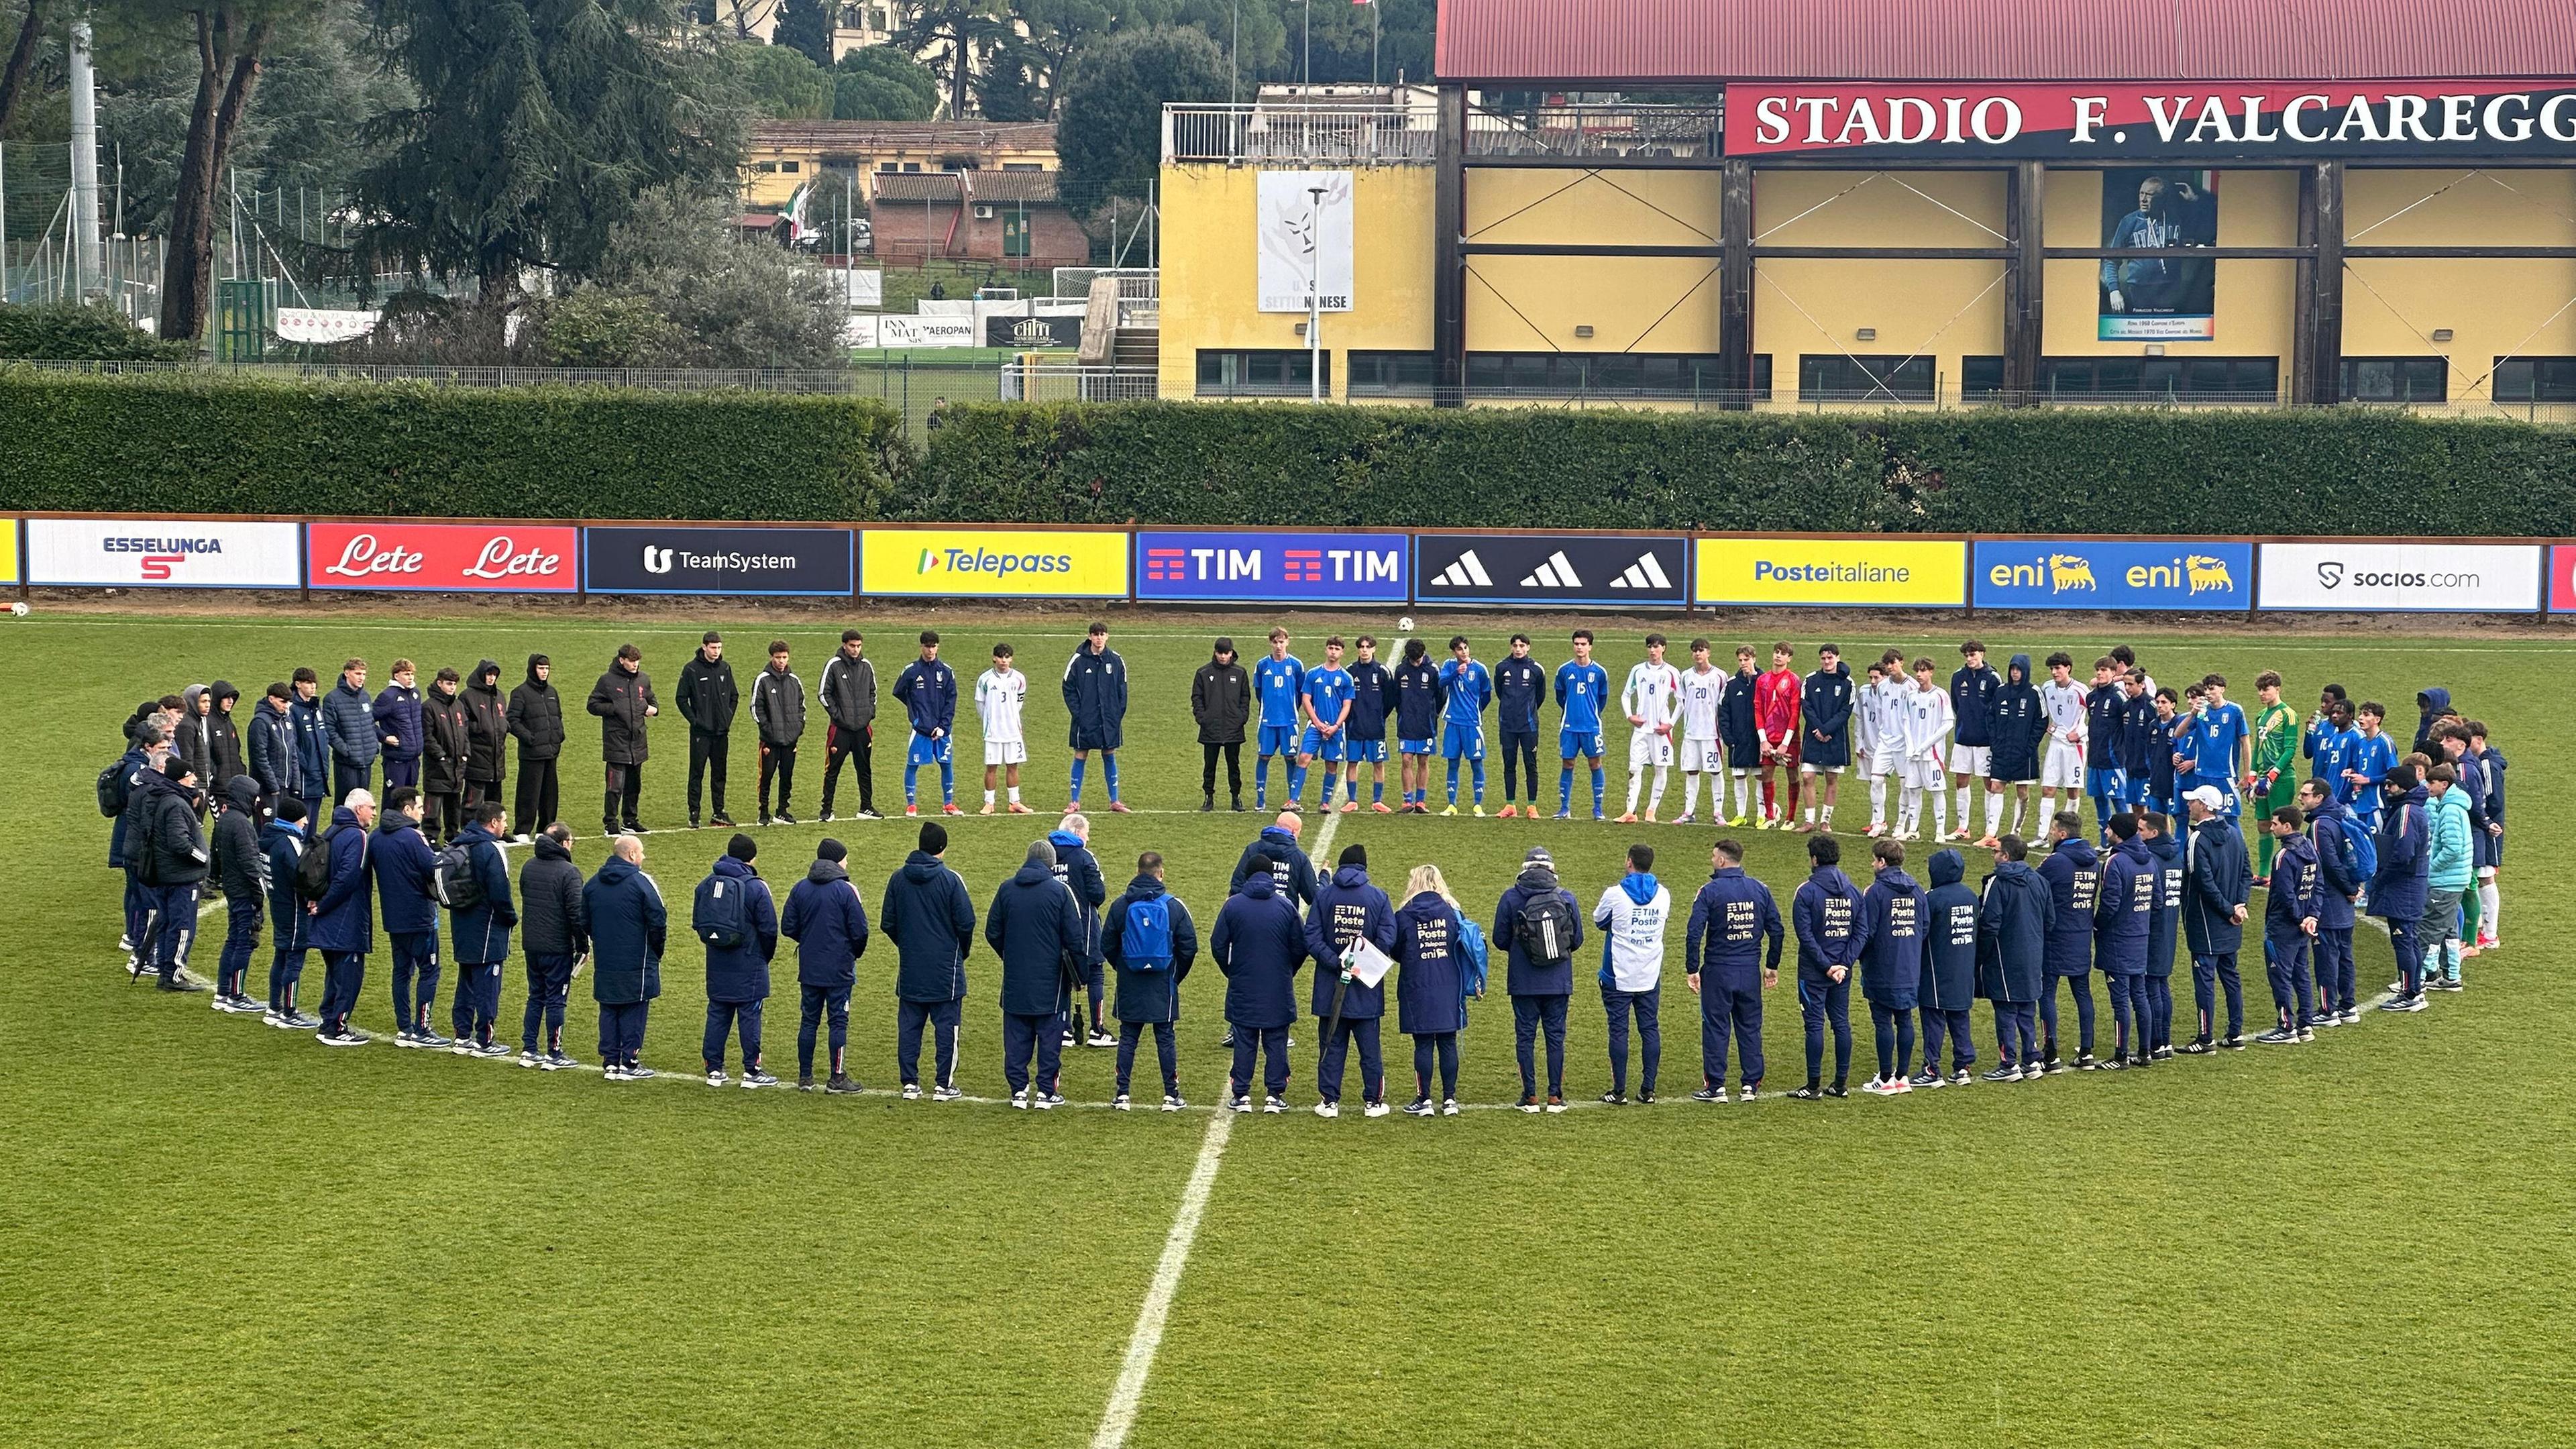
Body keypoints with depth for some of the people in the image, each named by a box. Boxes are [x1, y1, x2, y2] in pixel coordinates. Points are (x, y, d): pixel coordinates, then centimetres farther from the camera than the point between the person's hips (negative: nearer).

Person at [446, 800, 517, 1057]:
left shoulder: (459, 844, 8)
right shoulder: (490, 851, -19)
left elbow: (451, 885, 15)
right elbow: (500, 894, -21)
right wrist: (512, 917, -5)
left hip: (462, 927, 9)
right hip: (487, 930, -9)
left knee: (466, 982, 16)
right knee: (487, 985, -1)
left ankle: (463, 1036, 20)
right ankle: (484, 1041, 3)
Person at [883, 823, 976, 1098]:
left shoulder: (898, 878, 2)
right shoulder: (950, 879, -10)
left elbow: (887, 923, 6)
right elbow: (966, 922, -9)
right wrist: (963, 952, 9)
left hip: (910, 967, 4)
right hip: (945, 969, -4)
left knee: (909, 1026, 9)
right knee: (946, 1026, 3)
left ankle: (910, 1083, 9)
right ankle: (944, 1085, 4)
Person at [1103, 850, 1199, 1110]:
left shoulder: (1121, 905, -2)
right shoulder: (1174, 906, -6)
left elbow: (1107, 946, 3)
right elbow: (1189, 947, -3)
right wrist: (1177, 976, 12)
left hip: (1130, 986, 1)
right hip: (1163, 986, -1)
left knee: (1128, 1038, 7)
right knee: (1165, 1038, 5)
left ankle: (1122, 1094, 5)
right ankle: (1171, 1095, 6)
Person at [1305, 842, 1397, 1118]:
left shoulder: (1323, 894, -2)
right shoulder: (1378, 897, -3)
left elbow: (1312, 938, -9)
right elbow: (1388, 938, -11)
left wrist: (1335, 963, -12)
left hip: (1330, 986, 0)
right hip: (1366, 991, 0)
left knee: (1331, 1045, 7)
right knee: (1370, 1047, 8)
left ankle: (1329, 1101, 8)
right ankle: (1373, 1102, 14)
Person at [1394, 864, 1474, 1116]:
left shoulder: (1404, 917, -7)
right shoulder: (1453, 913, -2)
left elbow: (1396, 953, 2)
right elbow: (1466, 948, 3)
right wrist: (1472, 983, 13)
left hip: (1417, 991, -2)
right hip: (1449, 991, 2)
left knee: (1423, 1045, 4)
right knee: (1448, 1044, 8)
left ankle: (1424, 1100, 6)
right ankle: (1449, 1099, 11)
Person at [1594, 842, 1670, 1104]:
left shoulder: (1615, 894, -12)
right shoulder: (1663, 895, 0)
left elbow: (1599, 921, 5)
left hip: (1619, 977, -3)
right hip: (1651, 976, 3)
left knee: (1619, 1030, 2)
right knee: (1650, 1029, 9)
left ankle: (1619, 1091, 2)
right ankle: (1648, 1089, 9)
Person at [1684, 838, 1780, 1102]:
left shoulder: (1710, 892, -10)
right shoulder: (1760, 890, 4)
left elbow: (1694, 933, -14)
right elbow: (1776, 930, 7)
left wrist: (1692, 970, -7)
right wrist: (1772, 966, 16)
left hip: (1718, 971, -4)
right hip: (1751, 971, 4)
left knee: (1716, 1028, 3)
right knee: (1750, 1027, 11)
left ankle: (1715, 1086, 4)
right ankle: (1751, 1085, 13)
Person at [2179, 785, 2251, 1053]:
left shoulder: (2198, 839, -18)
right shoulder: (2234, 834, 7)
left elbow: (2206, 883, -22)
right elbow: (2247, 874, 10)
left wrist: (2229, 910, -14)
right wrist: (2238, 905, 1)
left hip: (2206, 925, -8)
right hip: (2230, 929, 8)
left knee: (2204, 979, -4)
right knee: (2230, 976, 15)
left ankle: (2206, 1039, -2)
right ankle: (2235, 1034, 20)